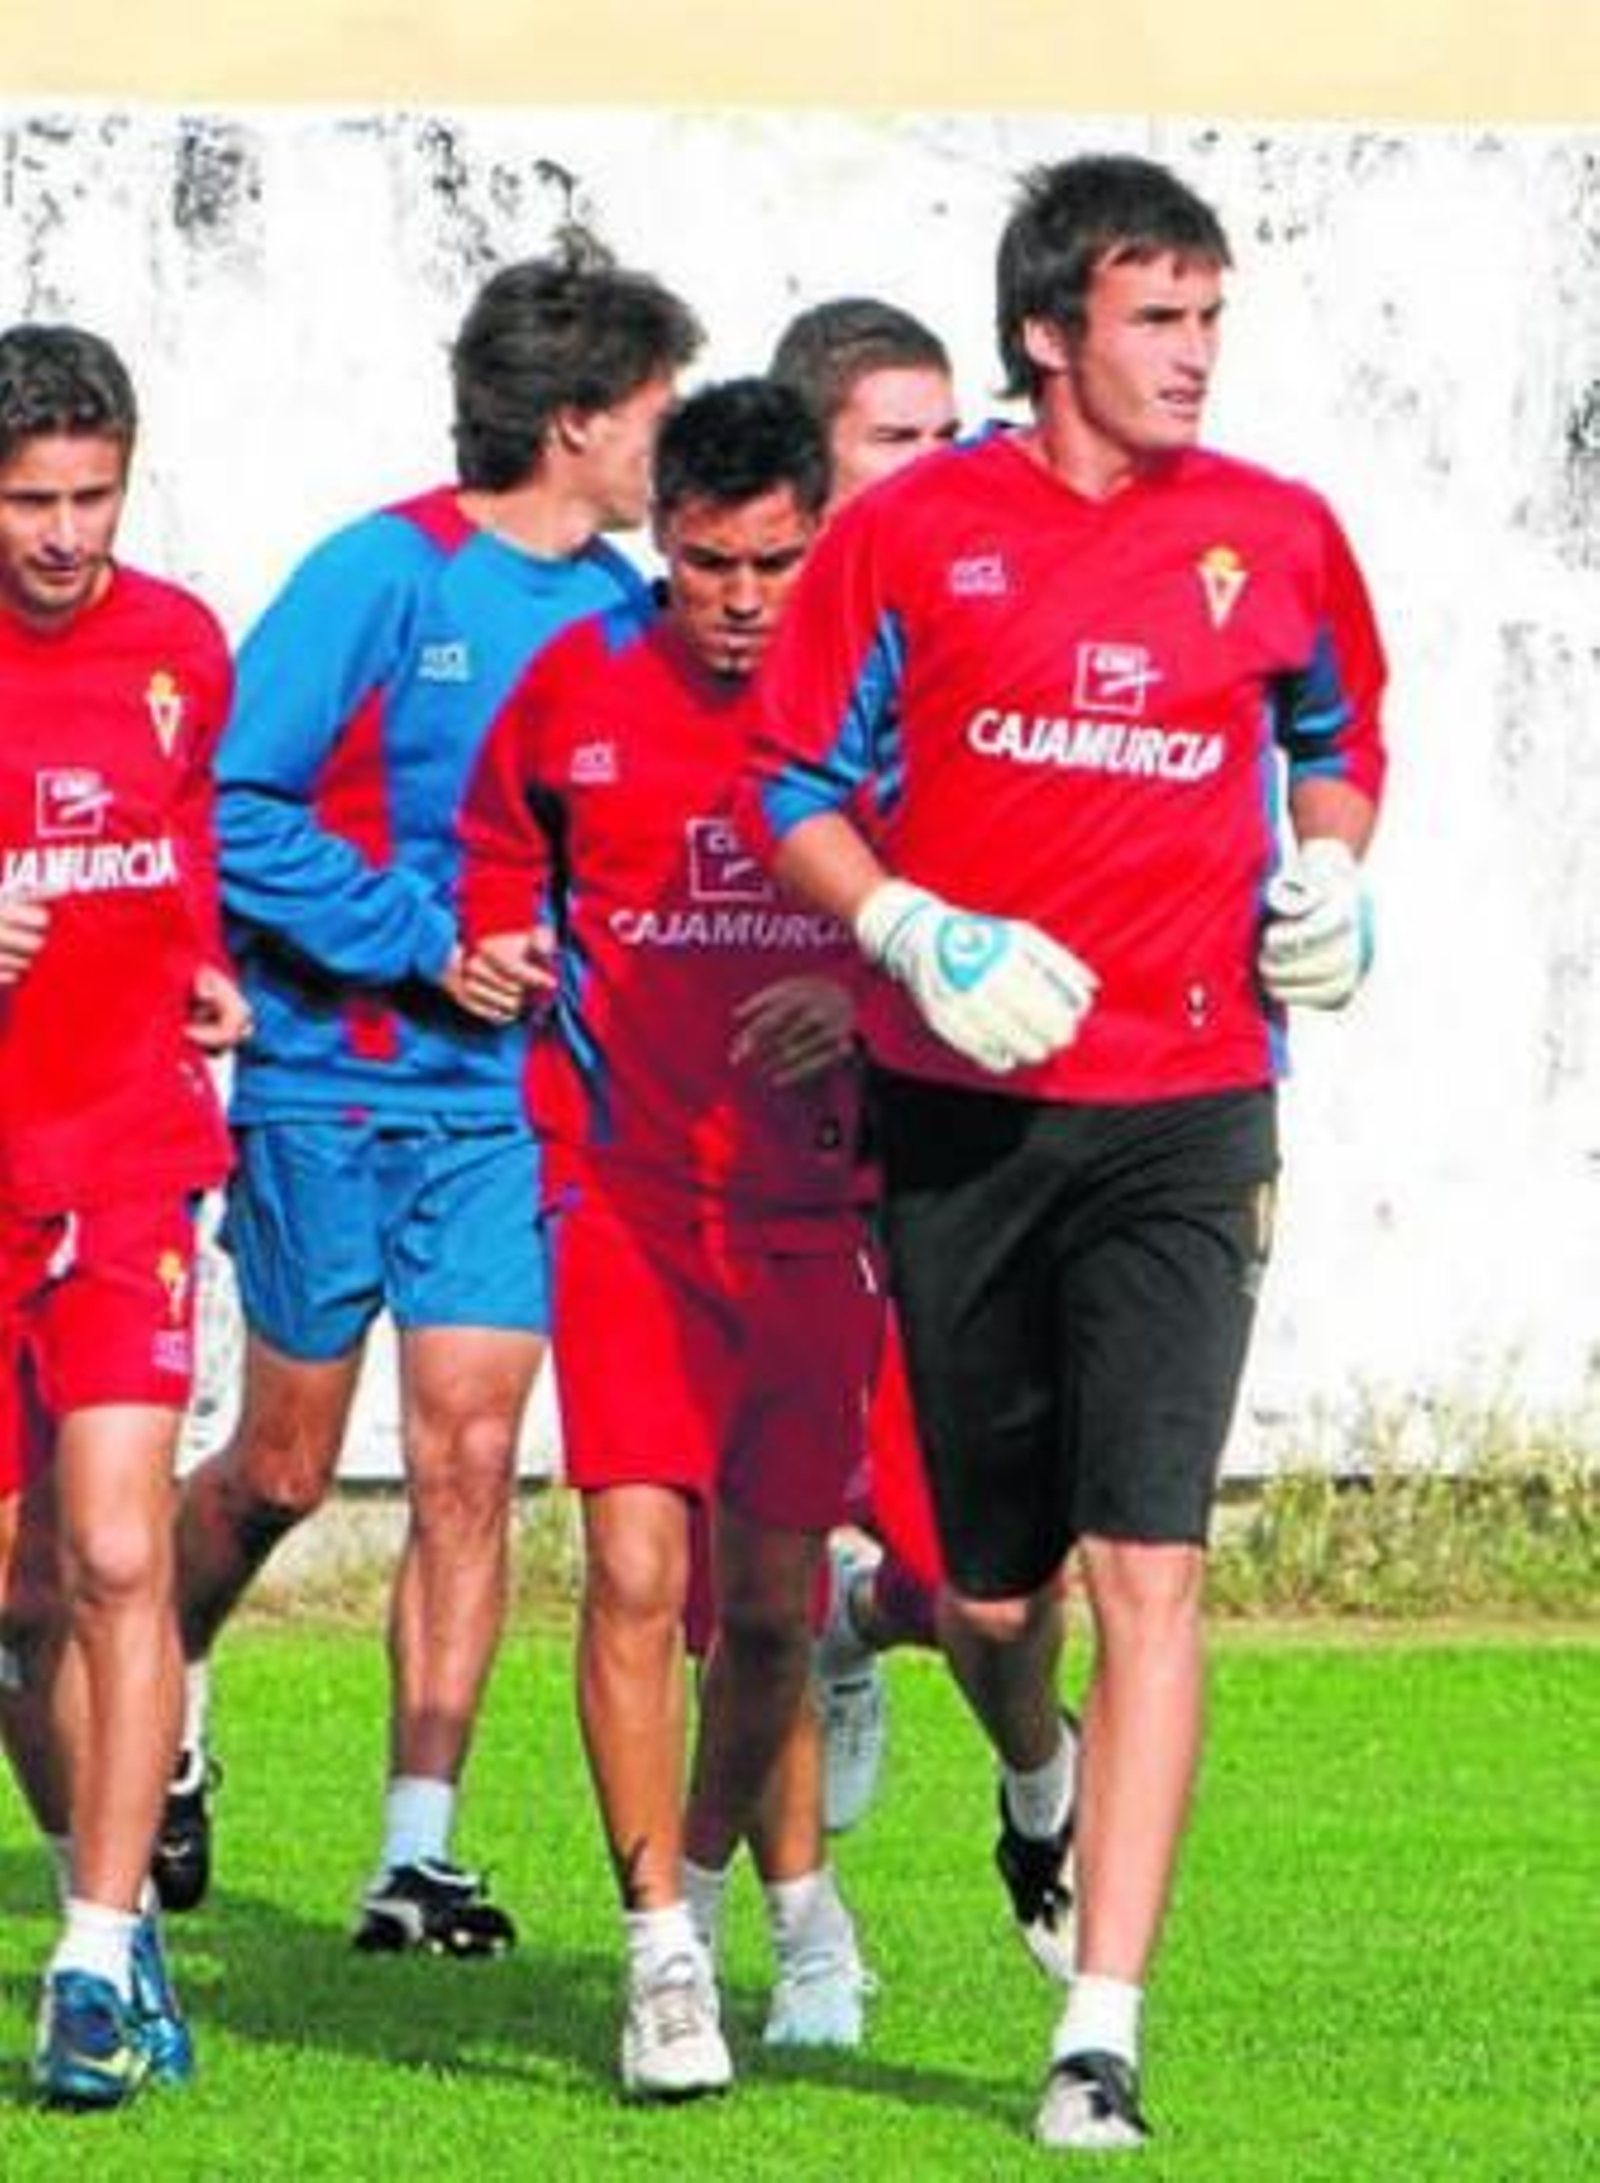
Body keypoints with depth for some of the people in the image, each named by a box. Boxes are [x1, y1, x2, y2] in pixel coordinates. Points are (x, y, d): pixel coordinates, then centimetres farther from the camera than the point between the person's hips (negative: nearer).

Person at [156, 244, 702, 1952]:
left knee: (468, 1454, -5)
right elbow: (236, 811, -13)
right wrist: (421, 943, -16)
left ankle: (418, 1852, -2)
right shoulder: (385, 578, -10)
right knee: (286, 1468, 7)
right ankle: (159, 1724, 34)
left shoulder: (622, 613, 6)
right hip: (331, 1079, -4)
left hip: (509, 1101, 4)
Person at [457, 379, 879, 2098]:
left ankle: (717, 1871, 35)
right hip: (627, 1194, -1)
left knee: (770, 1598, 9)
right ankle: (661, 1953, -11)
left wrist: (869, 996, -14)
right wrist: (493, 945, -2)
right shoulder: (576, 690, 1)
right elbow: (497, 855, 19)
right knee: (637, 1567, -16)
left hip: (817, 1201, 1)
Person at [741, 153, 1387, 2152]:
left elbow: (1339, 736, 22)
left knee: (1147, 1571, -13)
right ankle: (1035, 1777, 49)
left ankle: (1100, 2039, -13)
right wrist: (911, 931, -13)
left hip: (1182, 1115, 0)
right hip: (957, 1108, 0)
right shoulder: (911, 533, -1)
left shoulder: (1276, 541, 4)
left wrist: (1324, 879, 3)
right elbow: (789, 784, 3)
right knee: (992, 1580, 11)